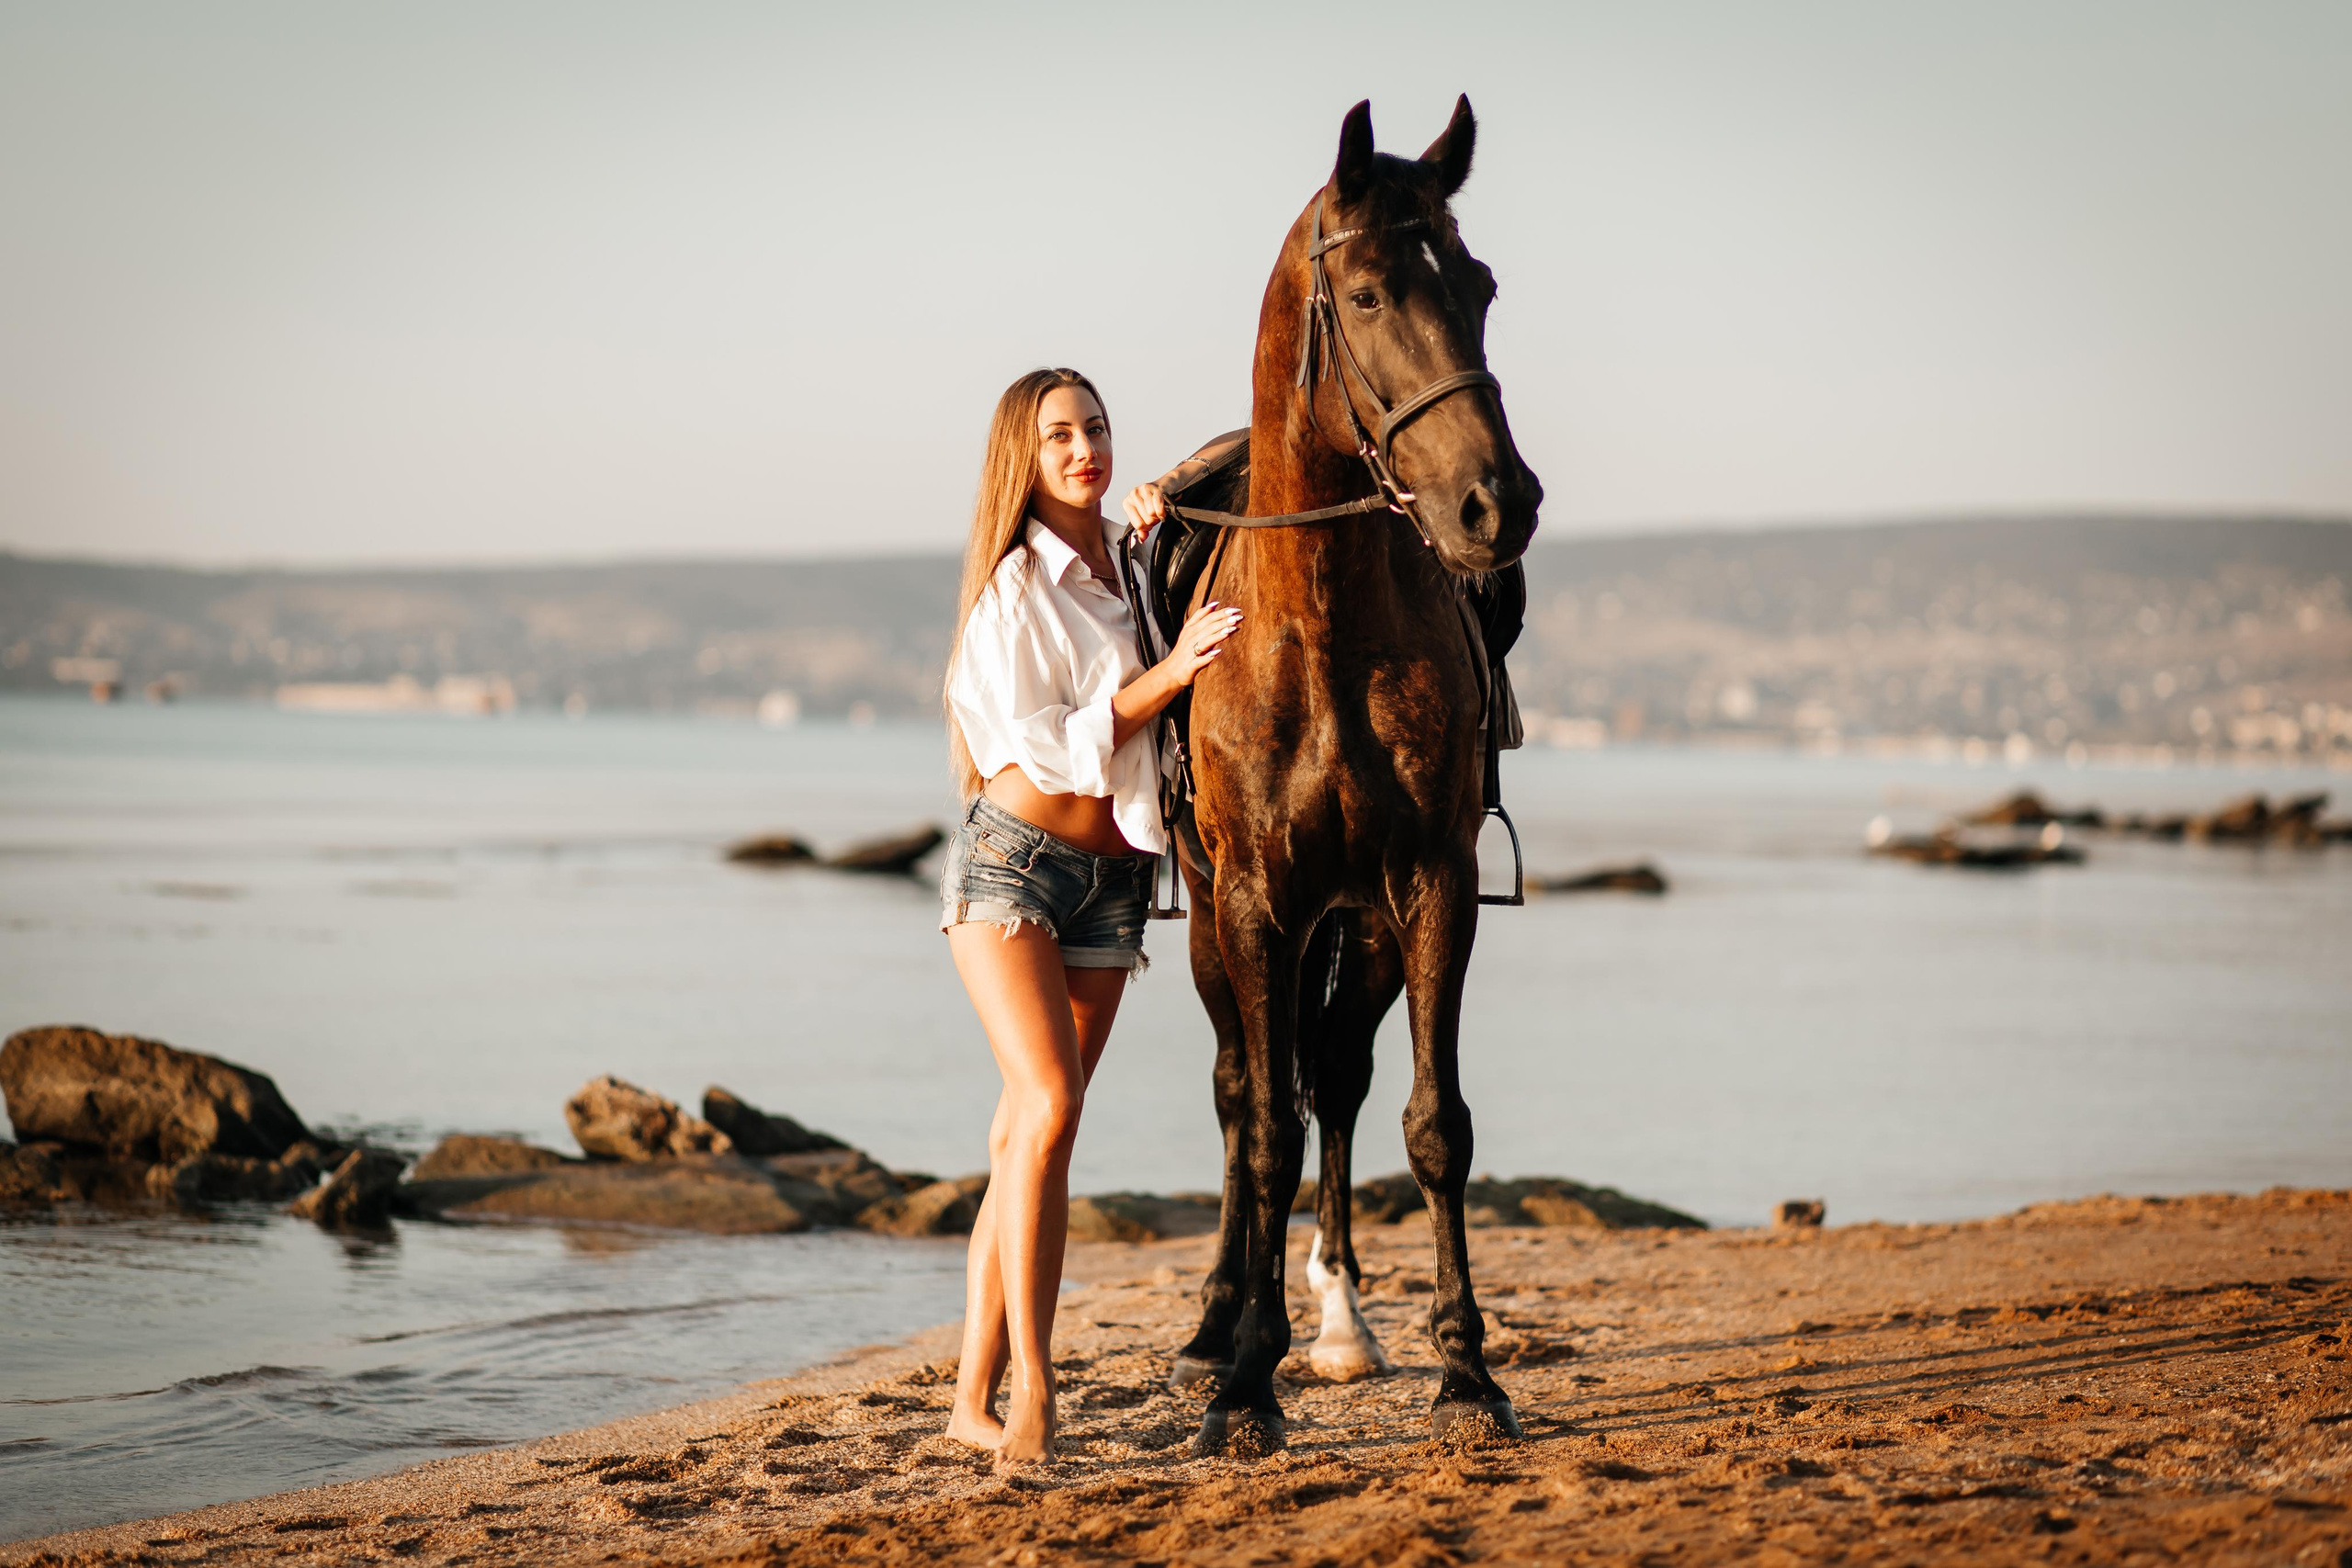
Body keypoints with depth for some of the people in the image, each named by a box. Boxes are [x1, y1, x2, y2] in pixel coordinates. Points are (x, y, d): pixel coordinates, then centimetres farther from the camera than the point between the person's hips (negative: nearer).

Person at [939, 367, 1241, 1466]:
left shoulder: (1131, 563, 11)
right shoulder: (1013, 585, -6)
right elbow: (1045, 746, -12)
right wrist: (1169, 674, -17)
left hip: (1110, 880, 6)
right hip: (1011, 859, -6)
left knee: (1026, 1137, 4)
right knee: (1049, 1106, -20)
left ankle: (974, 1399, 7)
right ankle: (1031, 1393, -21)